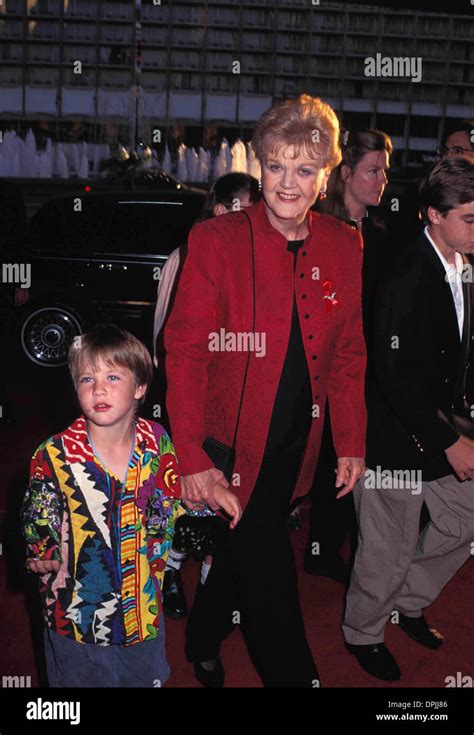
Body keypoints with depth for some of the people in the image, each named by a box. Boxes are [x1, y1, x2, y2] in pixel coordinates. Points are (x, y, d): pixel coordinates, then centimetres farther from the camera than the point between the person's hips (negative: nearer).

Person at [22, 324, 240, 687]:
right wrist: (44, 555, -27)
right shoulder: (54, 456, -19)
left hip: (145, 609, 3)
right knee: (81, 677, 19)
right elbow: (38, 521, -9)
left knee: (149, 677, 25)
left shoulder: (156, 440, -10)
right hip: (79, 613, -2)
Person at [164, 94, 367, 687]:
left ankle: (202, 644, 51)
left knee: (242, 549, 23)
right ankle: (293, 675, 31)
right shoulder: (215, 240, -13)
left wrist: (351, 443, 3)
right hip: (230, 442, -4)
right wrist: (192, 458, -17)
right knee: (268, 576, 3)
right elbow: (185, 353, -13)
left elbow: (348, 353, 6)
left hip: (295, 444, 5)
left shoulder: (344, 246, 0)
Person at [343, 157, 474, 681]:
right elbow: (395, 374, -24)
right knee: (389, 549, 6)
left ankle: (409, 600, 40)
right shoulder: (407, 277, -21)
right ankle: (363, 633, 32)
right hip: (396, 435, -8)